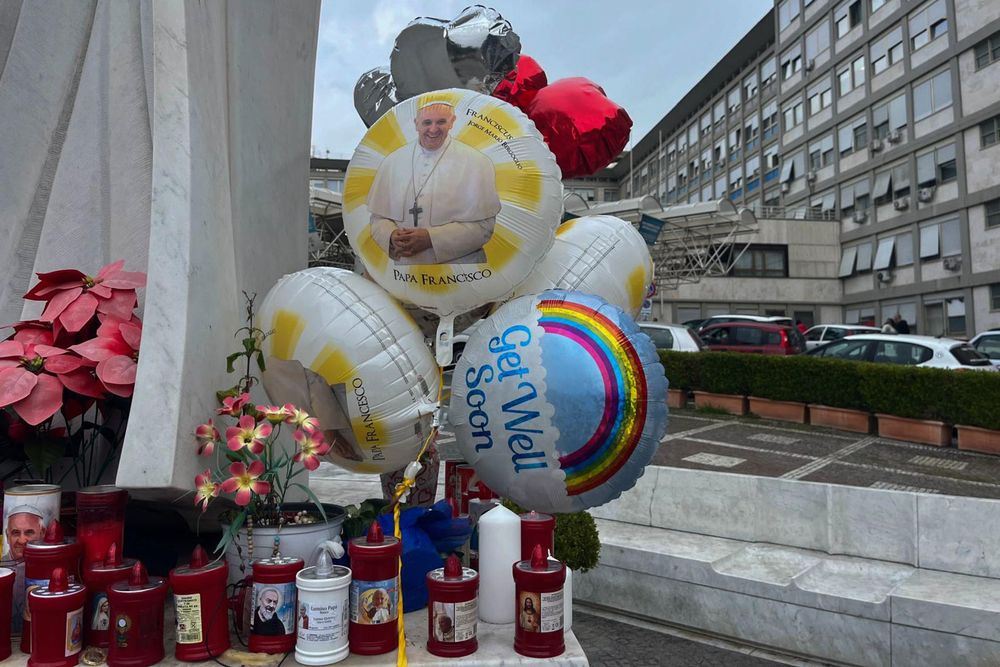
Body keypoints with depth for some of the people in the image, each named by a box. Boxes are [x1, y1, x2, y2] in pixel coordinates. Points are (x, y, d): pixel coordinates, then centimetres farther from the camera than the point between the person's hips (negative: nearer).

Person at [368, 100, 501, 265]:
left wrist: (431, 238, -21)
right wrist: (392, 236, -17)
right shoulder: (393, 161, 3)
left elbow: (483, 226, -13)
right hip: (404, 263, 3)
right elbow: (378, 217, 5)